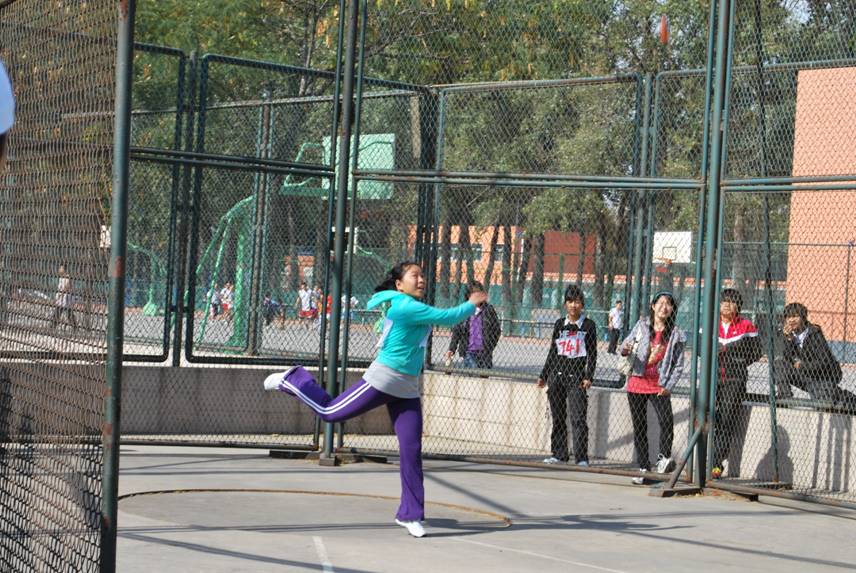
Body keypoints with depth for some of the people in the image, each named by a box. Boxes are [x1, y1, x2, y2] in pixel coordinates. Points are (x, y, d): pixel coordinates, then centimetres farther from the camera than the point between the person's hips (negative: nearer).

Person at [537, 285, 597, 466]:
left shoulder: (588, 325, 0)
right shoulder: (560, 324, 11)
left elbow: (592, 354, -1)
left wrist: (588, 377, -11)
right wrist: (544, 375, 15)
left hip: (576, 377, -4)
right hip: (556, 375, 4)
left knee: (578, 418, -10)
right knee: (558, 417, 7)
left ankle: (581, 458, -10)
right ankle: (559, 454, 15)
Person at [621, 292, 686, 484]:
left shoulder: (676, 334, 2)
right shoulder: (642, 325, 5)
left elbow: (678, 365, 3)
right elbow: (626, 343, 13)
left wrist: (668, 386, -9)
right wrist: (625, 350, -12)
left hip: (659, 386, -2)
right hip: (637, 383, 2)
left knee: (666, 420, -25)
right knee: (639, 427, 6)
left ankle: (664, 457, -7)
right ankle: (643, 468, 15)